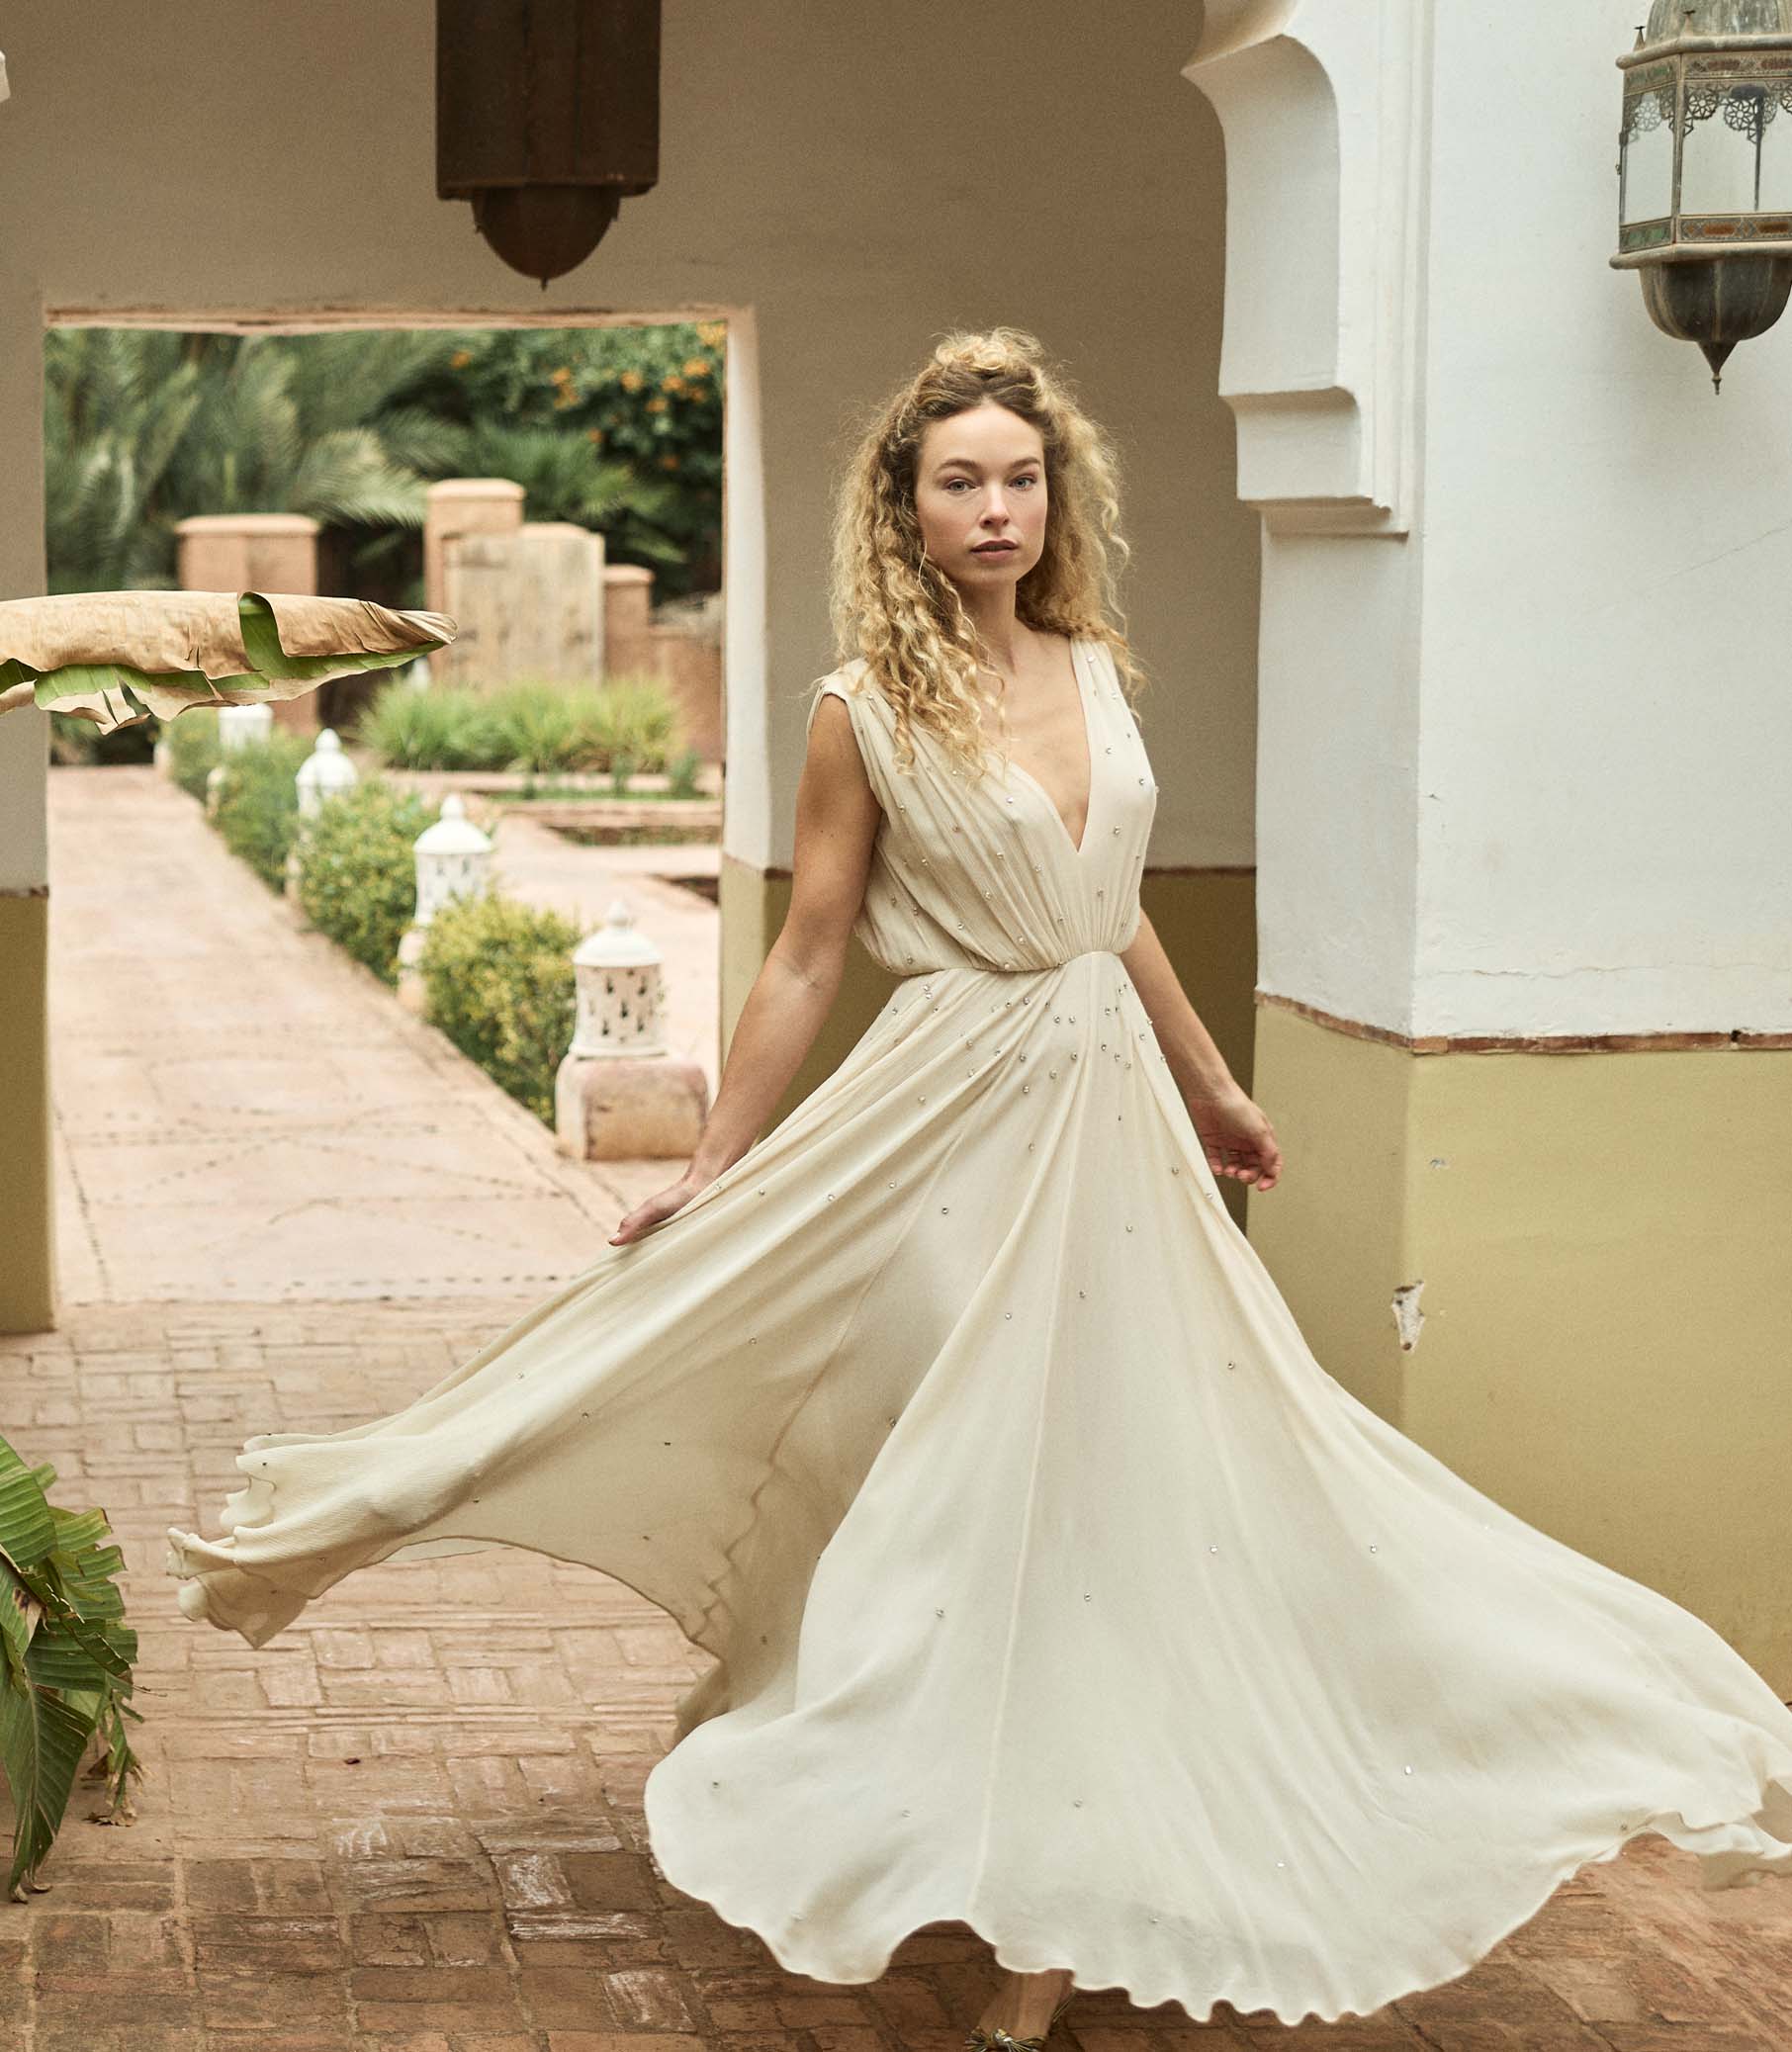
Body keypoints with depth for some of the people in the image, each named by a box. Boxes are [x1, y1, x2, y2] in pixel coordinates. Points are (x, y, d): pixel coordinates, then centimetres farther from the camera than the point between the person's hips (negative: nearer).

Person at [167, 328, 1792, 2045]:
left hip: (1113, 1108, 6)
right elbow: (807, 958, -5)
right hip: (963, 1123, -6)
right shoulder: (867, 713, -9)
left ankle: (1070, 1898, 26)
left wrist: (1209, 1091, 25)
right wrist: (710, 1172, -6)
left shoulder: (1095, 674, 6)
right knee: (988, 1497, 0)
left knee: (1121, 1476, 11)